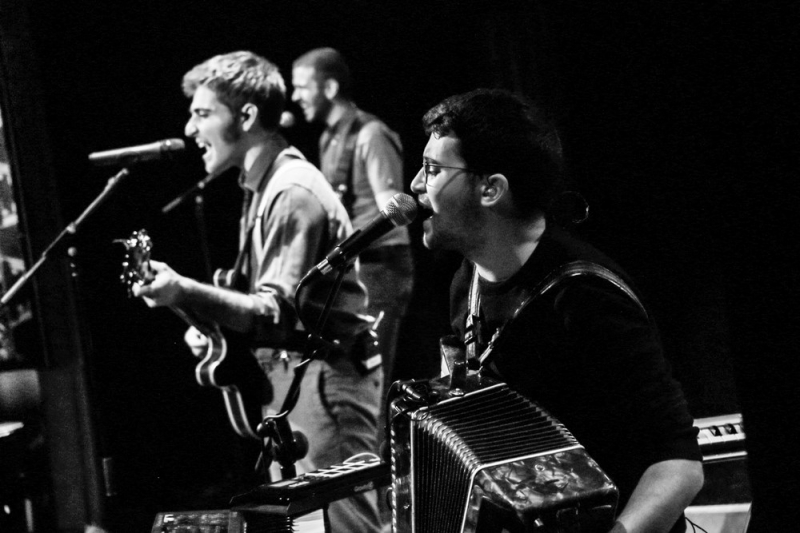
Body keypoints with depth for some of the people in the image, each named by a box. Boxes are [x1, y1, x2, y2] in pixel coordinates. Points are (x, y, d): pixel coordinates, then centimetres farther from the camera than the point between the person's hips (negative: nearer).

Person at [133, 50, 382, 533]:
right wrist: (212, 326, 8)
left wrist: (184, 293, -38)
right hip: (293, 376, 11)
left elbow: (277, 313, -26)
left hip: (324, 380, -11)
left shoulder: (293, 193, -17)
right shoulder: (264, 188, 15)